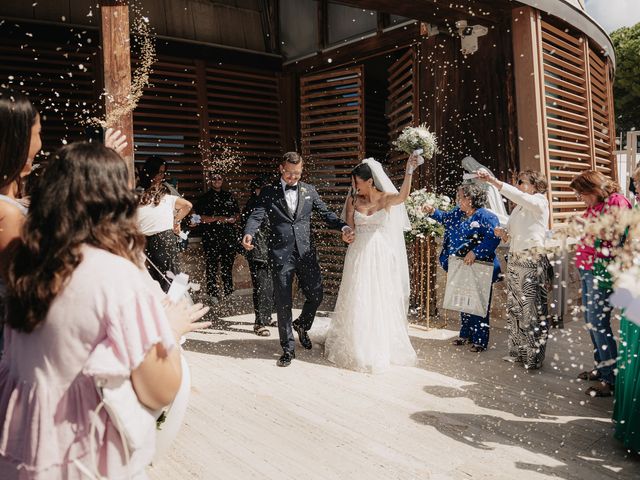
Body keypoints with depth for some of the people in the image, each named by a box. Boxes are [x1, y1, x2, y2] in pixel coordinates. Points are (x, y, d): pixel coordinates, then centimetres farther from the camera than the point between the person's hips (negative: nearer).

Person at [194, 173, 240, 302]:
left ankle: (229, 293, 14)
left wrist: (233, 219, -4)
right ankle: (213, 294, 1)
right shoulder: (204, 198, 7)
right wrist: (216, 218, -9)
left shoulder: (229, 196, 16)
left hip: (229, 235, 3)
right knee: (212, 265, -5)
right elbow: (198, 217, -1)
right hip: (211, 236, -3)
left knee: (228, 265, 6)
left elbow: (238, 213, 19)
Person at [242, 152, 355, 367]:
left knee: (316, 295, 5)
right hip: (281, 253, -2)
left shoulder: (309, 190, 12)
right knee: (283, 303, 3)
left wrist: (344, 227, -11)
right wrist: (248, 234, -26)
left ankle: (302, 325, 38)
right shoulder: (269, 192, 5)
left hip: (306, 252, 2)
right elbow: (257, 215, -5)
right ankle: (288, 349, 18)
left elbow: (325, 213, 7)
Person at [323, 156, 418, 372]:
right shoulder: (355, 200, 3)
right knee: (357, 300, 7)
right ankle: (356, 347, 22)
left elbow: (402, 195, -29)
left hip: (380, 256, -2)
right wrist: (350, 206, -8)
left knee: (379, 301, 6)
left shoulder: (386, 198, -6)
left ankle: (380, 348, 23)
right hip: (359, 255, 3)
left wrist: (409, 171, -39)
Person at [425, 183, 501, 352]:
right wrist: (433, 211, 13)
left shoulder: (486, 216, -16)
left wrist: (475, 252, -30)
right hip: (461, 268, 8)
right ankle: (465, 334, 30)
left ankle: (480, 340, 11)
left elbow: (493, 238, -26)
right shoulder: (458, 213, 8)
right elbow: (445, 217, 28)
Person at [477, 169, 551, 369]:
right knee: (515, 307, 9)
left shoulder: (540, 201, -4)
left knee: (533, 308, -4)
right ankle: (517, 352, 20)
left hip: (532, 260, -8)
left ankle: (534, 356, 6)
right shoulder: (518, 208, 18)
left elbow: (517, 195, -23)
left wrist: (493, 180, -30)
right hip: (514, 260, 8)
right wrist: (503, 234, 1)